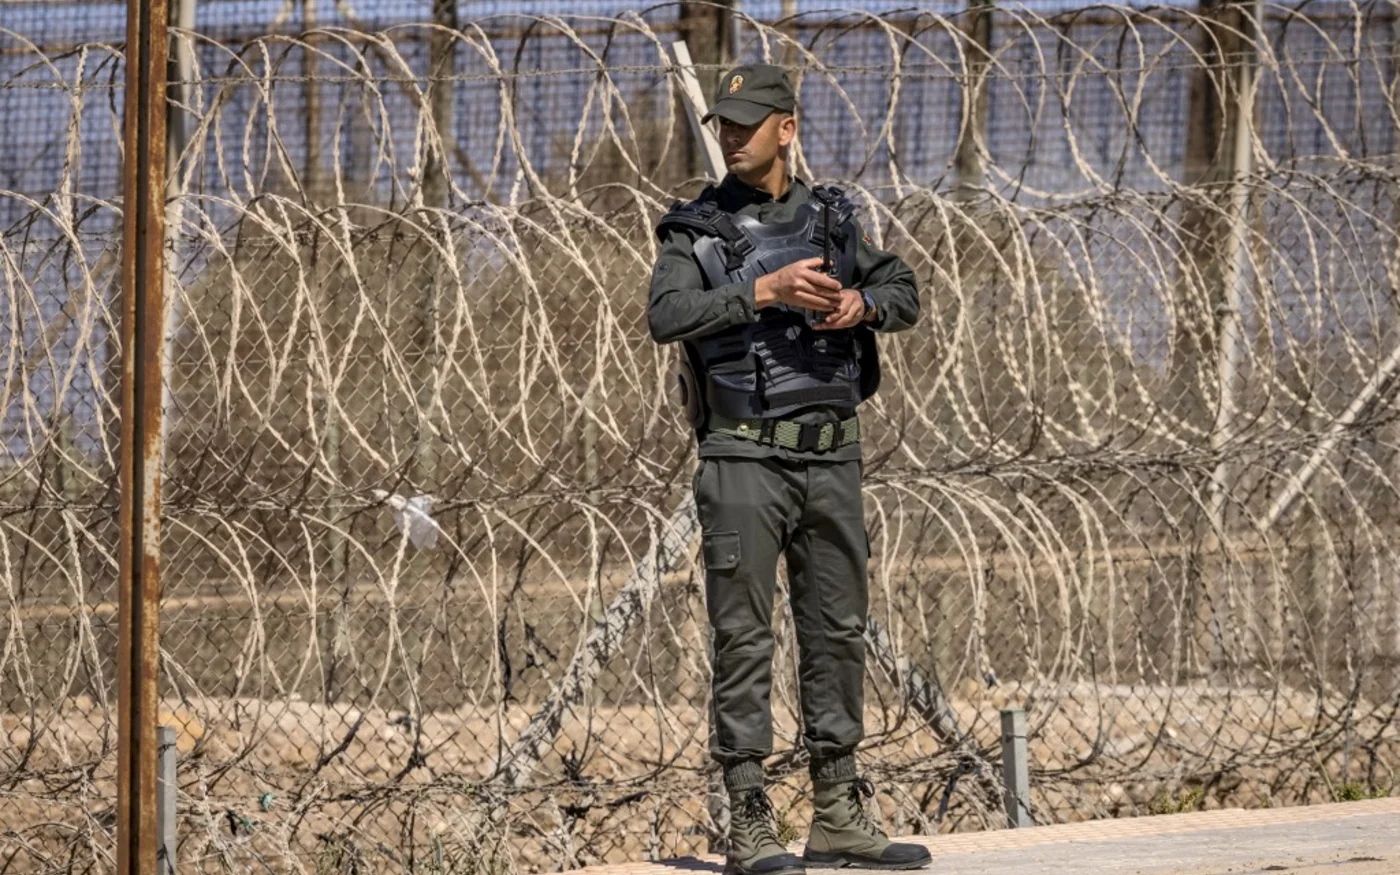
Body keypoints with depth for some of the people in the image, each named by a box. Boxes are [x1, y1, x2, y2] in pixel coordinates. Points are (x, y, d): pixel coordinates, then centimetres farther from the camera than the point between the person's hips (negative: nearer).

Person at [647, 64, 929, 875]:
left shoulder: (832, 217, 11)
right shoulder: (697, 230, -1)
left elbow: (903, 293, 10)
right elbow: (668, 316, -16)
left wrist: (860, 304, -12)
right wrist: (764, 292, -26)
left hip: (832, 455, 4)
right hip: (743, 457, -4)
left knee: (838, 630, 8)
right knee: (744, 637, -6)